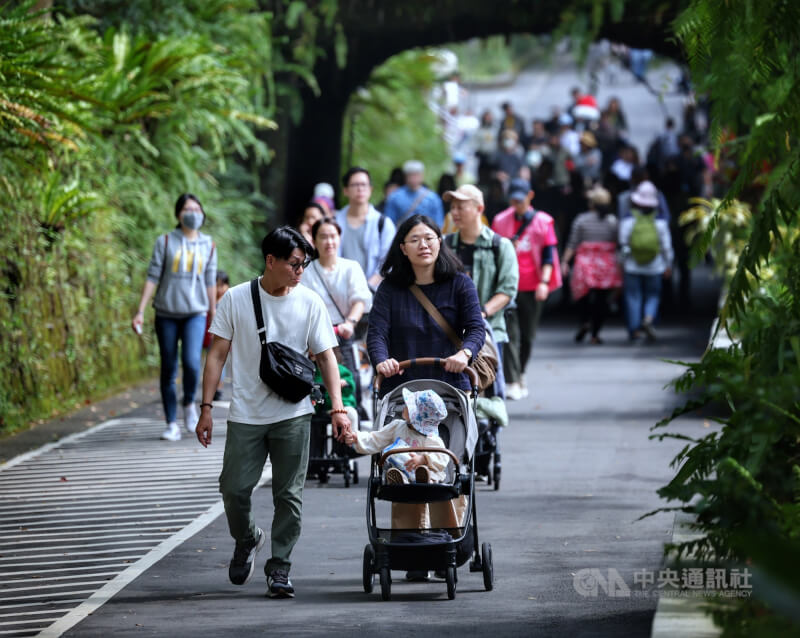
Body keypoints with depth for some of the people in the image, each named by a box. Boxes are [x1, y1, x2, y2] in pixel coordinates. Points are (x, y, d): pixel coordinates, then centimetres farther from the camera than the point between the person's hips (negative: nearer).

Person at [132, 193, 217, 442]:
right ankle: (172, 424, 12)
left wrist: (214, 316, 18)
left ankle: (189, 403, 7)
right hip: (167, 313, 0)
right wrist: (140, 312, -6)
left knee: (192, 362, -21)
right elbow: (153, 278, 0)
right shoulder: (165, 242, 1)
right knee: (168, 370, 3)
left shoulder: (208, 245, 9)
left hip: (195, 313, 0)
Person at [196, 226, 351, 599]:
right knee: (234, 488, -4)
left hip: (293, 415, 1)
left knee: (288, 494, 0)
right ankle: (246, 540, 25)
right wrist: (206, 408, -3)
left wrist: (337, 408, -6)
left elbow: (326, 357, 5)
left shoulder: (310, 303, 2)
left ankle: (279, 567, 9)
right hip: (245, 414, 0)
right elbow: (218, 354, 3)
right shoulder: (236, 299, 0)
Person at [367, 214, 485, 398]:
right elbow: (376, 333, -3)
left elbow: (476, 328, -4)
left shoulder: (461, 284, 7)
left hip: (451, 385, 0)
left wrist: (464, 353, -26)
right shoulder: (389, 288, 8)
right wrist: (381, 361, -24)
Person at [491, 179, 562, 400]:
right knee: (510, 333, -11)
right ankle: (511, 382, -14)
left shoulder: (543, 222, 4)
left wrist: (544, 282, -11)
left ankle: (520, 375, 29)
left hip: (532, 287, 1)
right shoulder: (501, 221, 7)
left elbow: (548, 255, 0)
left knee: (528, 335, 9)